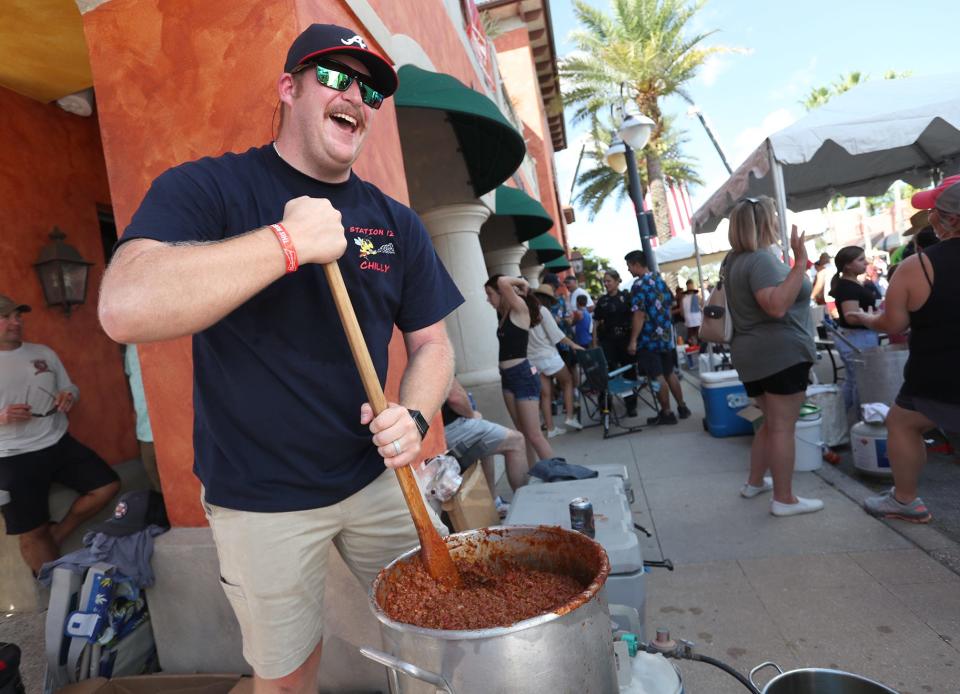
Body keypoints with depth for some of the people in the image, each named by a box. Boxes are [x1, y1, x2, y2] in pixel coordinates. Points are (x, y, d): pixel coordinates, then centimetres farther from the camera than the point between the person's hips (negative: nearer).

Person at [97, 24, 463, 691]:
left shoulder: (397, 222, 3)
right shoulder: (205, 188, -10)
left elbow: (431, 343, 5)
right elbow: (125, 309, -27)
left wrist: (413, 417, -14)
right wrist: (289, 241, -28)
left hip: (377, 478, 4)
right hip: (261, 503, -3)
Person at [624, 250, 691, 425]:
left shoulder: (639, 285, -15)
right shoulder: (659, 279, 9)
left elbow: (639, 314, -21)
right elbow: (670, 302, 18)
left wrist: (633, 341, -20)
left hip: (649, 338, -8)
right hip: (666, 336, 8)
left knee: (657, 377, 0)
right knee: (670, 373, 17)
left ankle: (667, 413, 5)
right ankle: (682, 407, 24)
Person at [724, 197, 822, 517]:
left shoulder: (736, 259, 14)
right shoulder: (761, 259, -17)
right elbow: (778, 305, -29)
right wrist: (800, 262, -28)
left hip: (753, 355, 10)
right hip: (781, 353, -10)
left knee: (772, 423, 20)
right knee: (783, 427, -3)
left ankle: (754, 482, 28)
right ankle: (784, 499, 4)